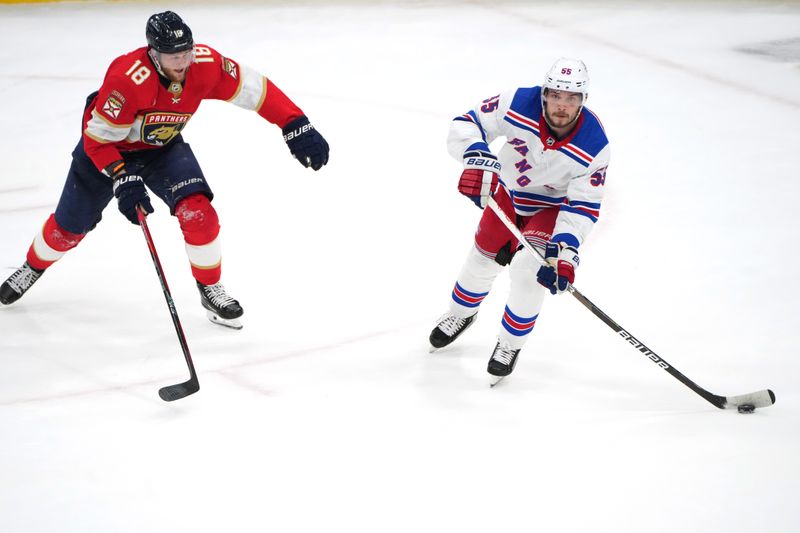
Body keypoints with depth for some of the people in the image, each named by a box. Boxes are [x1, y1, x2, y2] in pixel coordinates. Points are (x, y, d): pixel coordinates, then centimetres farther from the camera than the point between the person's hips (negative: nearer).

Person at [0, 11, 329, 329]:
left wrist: (297, 127, -26)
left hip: (163, 147, 3)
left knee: (198, 212, -18)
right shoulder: (128, 79, -39)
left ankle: (210, 290, 3)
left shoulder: (205, 64, -27)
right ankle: (33, 267, 42)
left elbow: (254, 89, -19)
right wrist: (123, 179, -38)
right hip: (106, 146, -3)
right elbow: (98, 137, -30)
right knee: (69, 228, 10)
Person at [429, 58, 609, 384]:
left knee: (529, 270, -19)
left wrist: (565, 249, -39)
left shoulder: (594, 146, -32)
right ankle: (460, 314, 46)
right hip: (508, 191, 2)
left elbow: (583, 205, -27)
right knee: (484, 258, 14)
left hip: (553, 205, -2)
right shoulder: (519, 104, -32)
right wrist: (477, 157, -48)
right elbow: (467, 124, -27)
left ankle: (510, 344, 6)